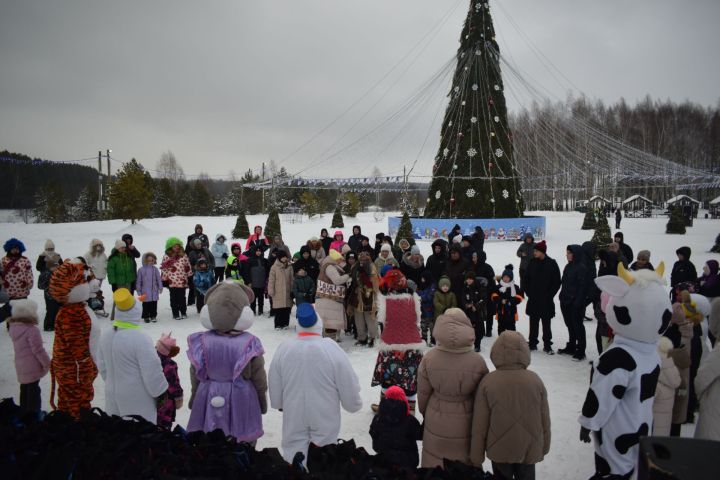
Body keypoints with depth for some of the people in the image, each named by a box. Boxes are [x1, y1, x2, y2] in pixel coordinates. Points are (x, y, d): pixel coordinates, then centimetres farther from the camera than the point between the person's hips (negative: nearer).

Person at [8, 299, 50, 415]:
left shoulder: (13, 327, 0)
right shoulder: (32, 330, -23)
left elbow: (21, 347, 12)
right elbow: (38, 350, -19)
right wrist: (46, 363, -9)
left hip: (21, 366, 8)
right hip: (32, 366, -8)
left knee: (25, 388, 20)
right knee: (33, 389, 4)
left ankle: (24, 412, 33)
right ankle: (33, 412, 12)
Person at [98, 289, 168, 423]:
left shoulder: (106, 335, -2)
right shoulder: (140, 339, -25)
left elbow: (102, 365, 11)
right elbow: (152, 372, -20)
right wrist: (161, 391, -5)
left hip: (113, 395, 7)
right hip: (137, 399, -7)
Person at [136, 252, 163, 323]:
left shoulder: (155, 269, 0)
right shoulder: (141, 270, -3)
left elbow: (159, 279, 4)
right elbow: (139, 281, 2)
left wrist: (160, 288, 0)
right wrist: (139, 290, 2)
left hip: (154, 291, 1)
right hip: (145, 292, -1)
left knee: (154, 304, 7)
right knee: (146, 304, 5)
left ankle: (153, 316, 19)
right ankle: (146, 317, 16)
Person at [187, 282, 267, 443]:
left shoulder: (201, 342, -11)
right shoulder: (250, 344, -17)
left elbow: (195, 377, 1)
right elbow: (259, 378, -6)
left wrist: (193, 401, 18)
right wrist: (263, 403, 9)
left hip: (209, 401, 2)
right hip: (242, 400, -2)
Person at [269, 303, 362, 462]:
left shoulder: (284, 349, -10)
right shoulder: (332, 349, -19)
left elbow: (274, 384, 3)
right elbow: (348, 385, -11)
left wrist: (279, 404, 22)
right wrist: (354, 404, 8)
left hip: (294, 414, 2)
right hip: (325, 415, -2)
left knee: (294, 451, 16)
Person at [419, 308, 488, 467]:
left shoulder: (429, 359, -20)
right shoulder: (478, 362, -24)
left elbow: (423, 393, -7)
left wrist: (425, 413, 13)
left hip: (436, 422, 1)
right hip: (465, 423, -1)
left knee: (435, 463, 23)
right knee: (466, 464, 23)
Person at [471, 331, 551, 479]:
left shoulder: (488, 381, -18)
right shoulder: (535, 380, -13)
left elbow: (479, 423, -13)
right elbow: (545, 418, -3)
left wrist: (476, 456, 0)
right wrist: (544, 447, 15)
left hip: (499, 450, -1)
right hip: (530, 449, 1)